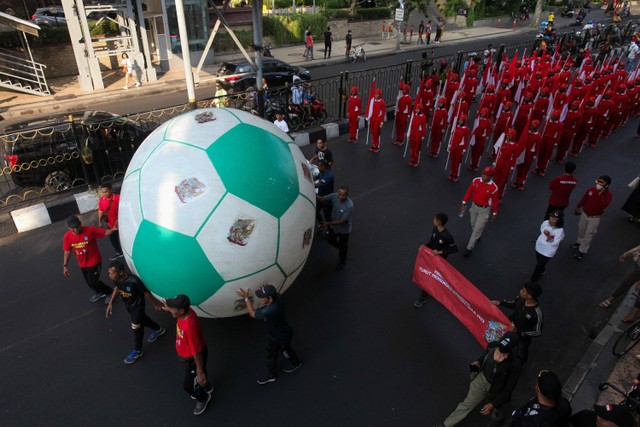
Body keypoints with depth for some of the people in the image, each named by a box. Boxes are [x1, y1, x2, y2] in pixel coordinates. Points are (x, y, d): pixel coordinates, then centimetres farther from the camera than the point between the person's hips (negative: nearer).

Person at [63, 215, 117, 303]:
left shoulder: (90, 230, -23)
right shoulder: (67, 236, -11)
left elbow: (105, 232, -21)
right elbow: (67, 251, 0)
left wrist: (113, 229, -43)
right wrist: (65, 266, 1)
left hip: (94, 262, -5)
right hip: (82, 264, 5)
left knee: (93, 282, -4)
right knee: (89, 282, 21)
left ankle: (110, 292, 22)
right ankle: (100, 292, 51)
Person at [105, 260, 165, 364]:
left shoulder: (134, 280, -40)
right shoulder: (116, 279, -22)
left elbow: (146, 293, -24)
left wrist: (156, 304, -11)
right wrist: (110, 303, 2)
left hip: (137, 305, -7)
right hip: (127, 304, 7)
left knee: (136, 327, 9)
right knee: (141, 319, 27)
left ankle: (137, 351, 33)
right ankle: (158, 329, 54)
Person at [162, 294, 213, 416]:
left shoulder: (190, 327, -44)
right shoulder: (187, 310, -20)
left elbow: (197, 353, -33)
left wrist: (200, 373, -23)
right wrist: (170, 309, 8)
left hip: (193, 358, -8)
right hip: (187, 354, 8)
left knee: (188, 385, 14)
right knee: (192, 376, 33)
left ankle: (203, 398, 45)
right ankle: (206, 388, 63)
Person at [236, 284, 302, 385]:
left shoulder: (270, 311, -45)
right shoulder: (278, 297, -25)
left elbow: (253, 314, -28)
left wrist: (246, 298, -22)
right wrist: (265, 290, -15)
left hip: (282, 337, -8)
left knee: (286, 352, 24)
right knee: (271, 354, 26)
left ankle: (296, 363, 55)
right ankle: (272, 375, 49)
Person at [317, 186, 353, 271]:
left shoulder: (349, 206, -36)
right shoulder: (334, 196, -23)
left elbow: (343, 221, -29)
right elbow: (323, 199, -18)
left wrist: (328, 223, -30)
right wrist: (315, 196, -39)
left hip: (344, 229, -5)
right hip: (333, 226, 5)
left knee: (343, 246, 19)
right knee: (331, 241, 25)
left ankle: (342, 261, 48)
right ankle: (341, 249, 57)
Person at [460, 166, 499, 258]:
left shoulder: (494, 188, -23)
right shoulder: (476, 181, -14)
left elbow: (495, 201, -11)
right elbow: (469, 192, -3)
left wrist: (494, 213, -2)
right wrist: (464, 203, -3)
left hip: (485, 210, -4)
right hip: (474, 206, 4)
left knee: (477, 229, 0)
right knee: (473, 225, 23)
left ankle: (469, 248, 9)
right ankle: (477, 237, 53)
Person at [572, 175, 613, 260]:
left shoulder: (608, 195, -20)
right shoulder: (592, 189, -9)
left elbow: (603, 206, -35)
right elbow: (584, 198, 5)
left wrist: (600, 195, -36)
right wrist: (578, 207, 12)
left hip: (594, 218, -5)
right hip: (584, 214, 5)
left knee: (588, 234, 3)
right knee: (581, 229, 24)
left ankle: (582, 251, 15)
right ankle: (580, 242, 50)